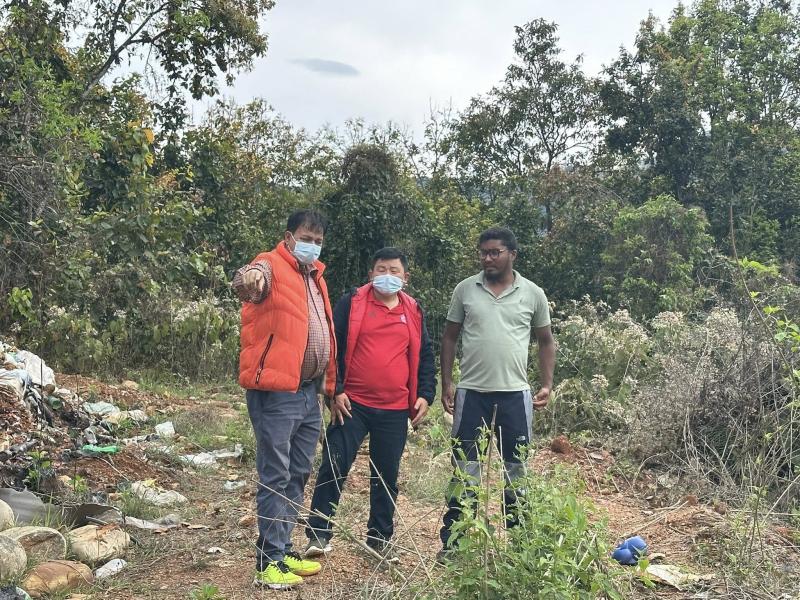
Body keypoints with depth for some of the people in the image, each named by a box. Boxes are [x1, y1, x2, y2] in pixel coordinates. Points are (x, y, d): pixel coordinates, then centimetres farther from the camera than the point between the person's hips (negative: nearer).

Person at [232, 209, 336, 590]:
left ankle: (284, 550, 26)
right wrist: (249, 279, -57)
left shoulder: (315, 276, 18)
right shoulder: (271, 266, -8)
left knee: (297, 476, 15)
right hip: (275, 393, -8)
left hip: (309, 392, 9)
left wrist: (329, 383, 19)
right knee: (275, 479, -3)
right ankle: (269, 561, 6)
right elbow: (249, 279, -33)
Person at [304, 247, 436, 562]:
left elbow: (424, 357, 15)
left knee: (387, 476, 11)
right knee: (334, 468, -4)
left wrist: (424, 395, 5)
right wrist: (335, 391, -10)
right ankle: (318, 534, 8)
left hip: (395, 411, 3)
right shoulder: (351, 303, 0)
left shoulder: (414, 311, 11)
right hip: (352, 404, -3)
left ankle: (380, 538, 24)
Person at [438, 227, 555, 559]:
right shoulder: (465, 289, 2)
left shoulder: (533, 294, 2)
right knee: (464, 469, 6)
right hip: (471, 393, 0)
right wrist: (446, 383, 0)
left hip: (515, 394, 1)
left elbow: (545, 341, 11)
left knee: (515, 470, 12)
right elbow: (449, 336, 7)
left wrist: (547, 385, 2)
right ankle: (451, 541, 16)